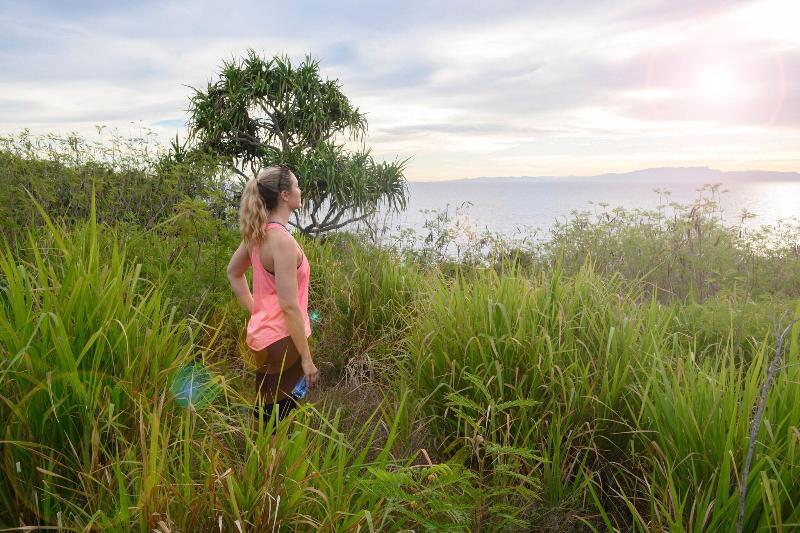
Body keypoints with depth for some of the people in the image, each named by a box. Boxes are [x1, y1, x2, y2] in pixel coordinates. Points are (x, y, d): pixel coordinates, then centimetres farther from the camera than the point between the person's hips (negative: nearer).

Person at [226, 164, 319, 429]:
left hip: (262, 333, 9)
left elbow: (233, 273, 19)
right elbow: (289, 306, -23)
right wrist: (306, 358, -16)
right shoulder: (283, 240, -22)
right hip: (282, 340, -9)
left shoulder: (258, 232, 3)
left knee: (264, 414, 22)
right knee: (277, 419, 5)